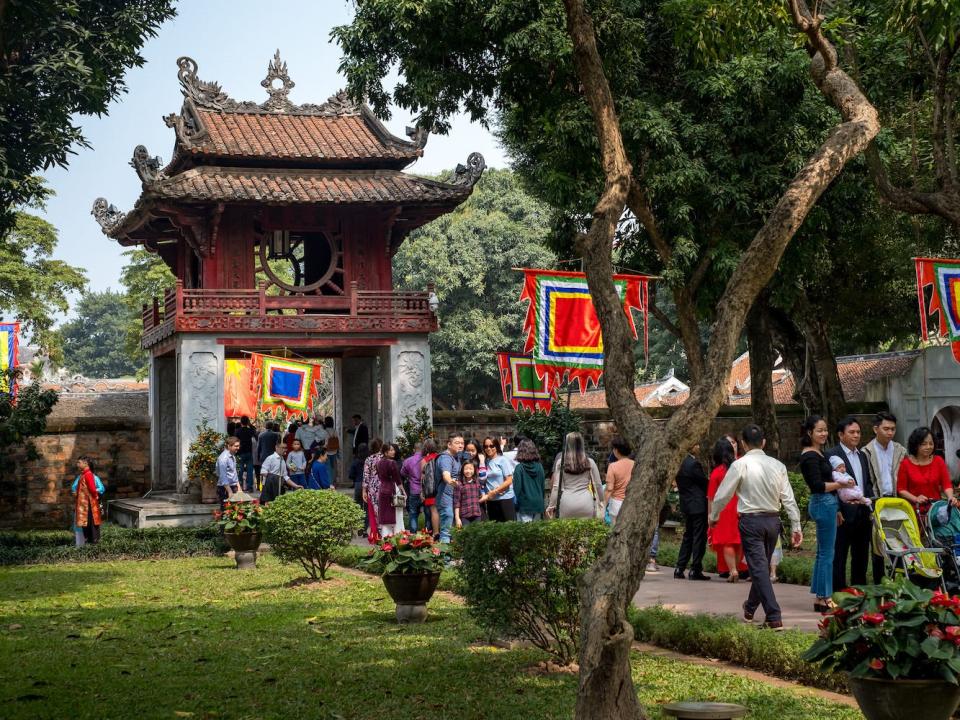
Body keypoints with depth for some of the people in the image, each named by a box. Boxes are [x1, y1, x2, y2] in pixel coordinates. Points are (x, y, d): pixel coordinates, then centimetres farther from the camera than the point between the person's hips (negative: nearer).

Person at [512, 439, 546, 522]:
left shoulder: (519, 468, -11)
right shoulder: (539, 466, 2)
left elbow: (517, 487, -10)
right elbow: (543, 485, 9)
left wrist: (516, 503, -1)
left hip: (524, 506, -4)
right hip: (538, 504, 4)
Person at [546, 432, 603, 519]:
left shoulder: (561, 462, 1)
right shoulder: (590, 463, 3)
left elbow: (556, 487, 0)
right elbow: (598, 485, 8)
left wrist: (551, 505, 8)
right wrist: (602, 501, 22)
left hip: (567, 502, 0)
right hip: (586, 502, 0)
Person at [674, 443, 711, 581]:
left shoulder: (680, 463, 5)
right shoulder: (694, 463, -18)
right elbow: (704, 482, -11)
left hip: (686, 505, 8)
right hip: (698, 505, -8)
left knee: (687, 537, 15)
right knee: (699, 538, -1)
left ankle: (679, 569, 13)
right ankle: (695, 570, 0)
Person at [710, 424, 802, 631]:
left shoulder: (740, 464, -9)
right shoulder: (778, 465, 2)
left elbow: (723, 495, -5)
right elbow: (788, 499, 1)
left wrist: (714, 517, 12)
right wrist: (796, 527, 7)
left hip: (751, 521, -5)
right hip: (773, 520, 5)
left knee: (759, 568, -5)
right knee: (762, 565, 20)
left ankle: (774, 618, -14)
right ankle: (750, 609, 38)